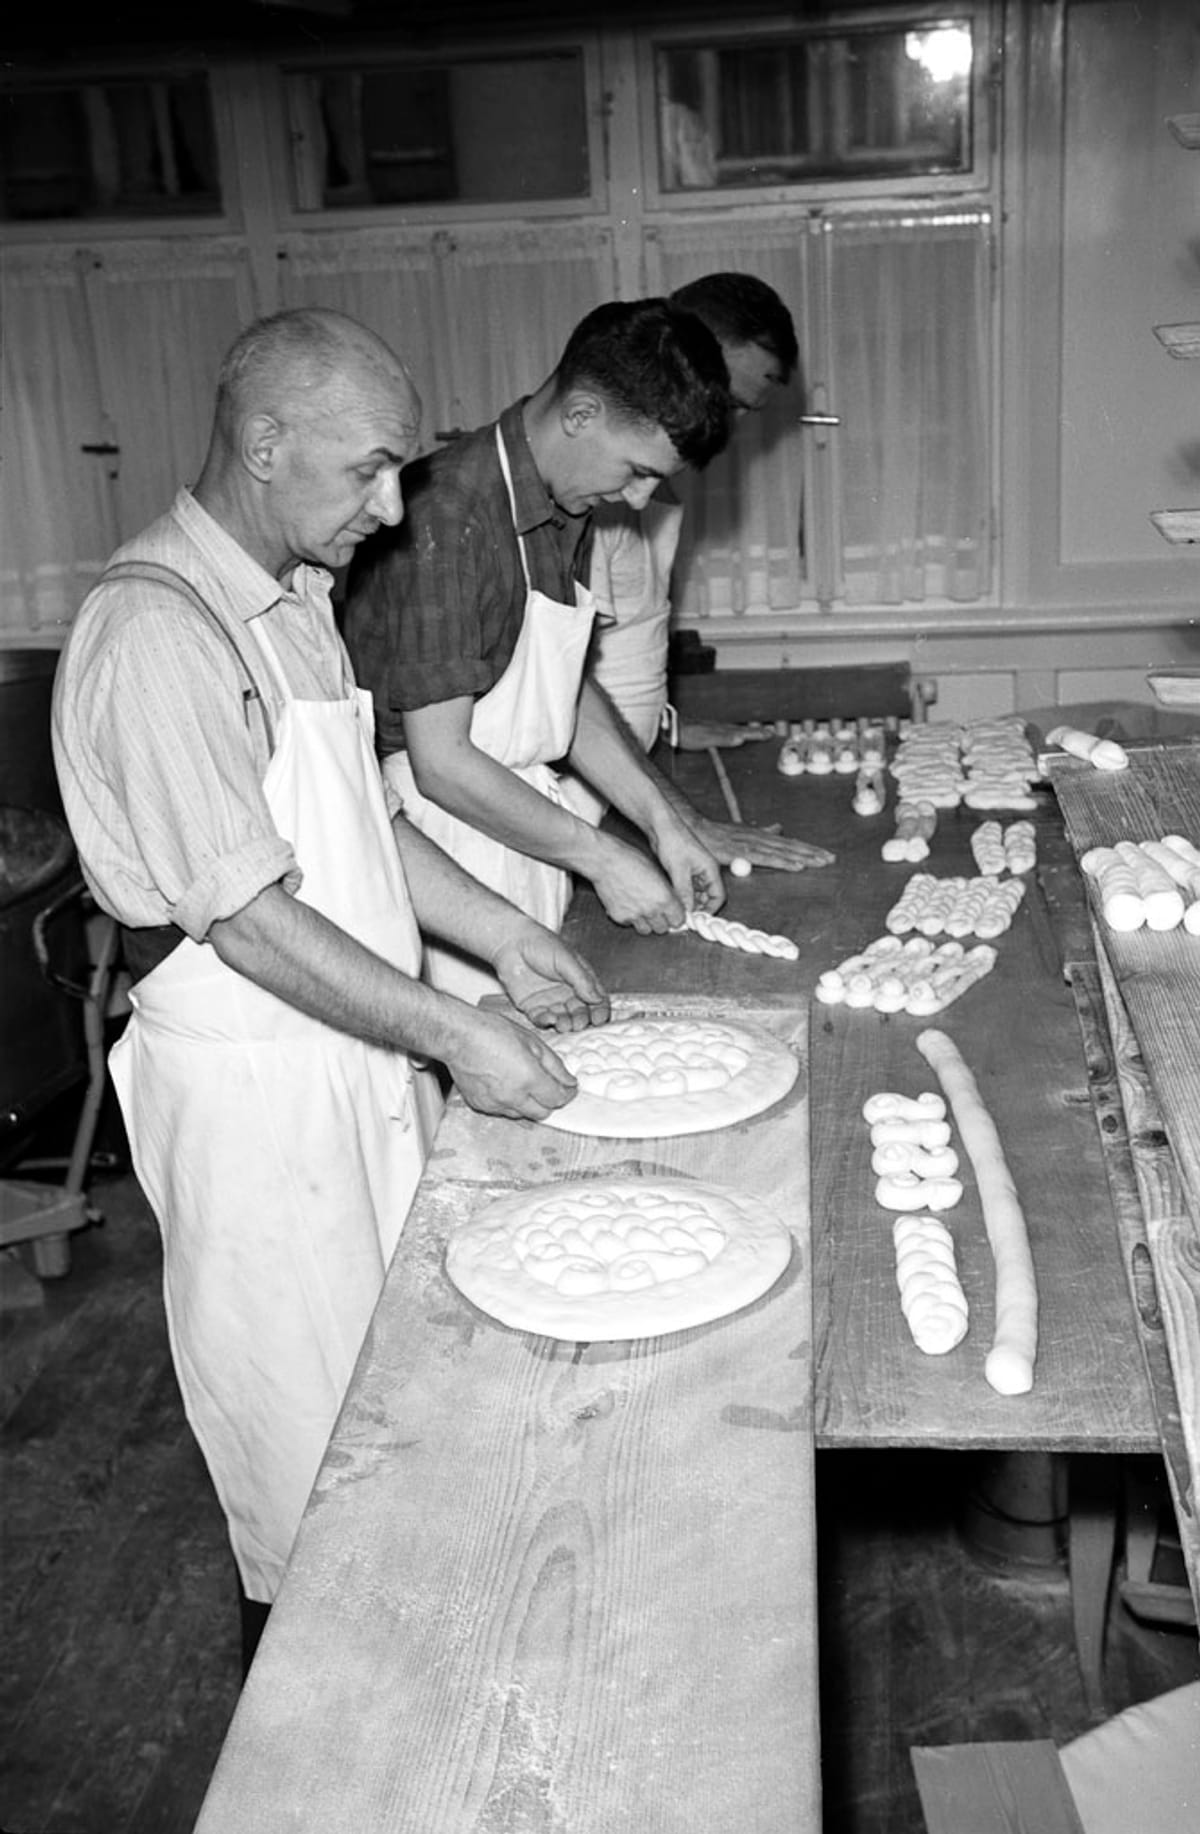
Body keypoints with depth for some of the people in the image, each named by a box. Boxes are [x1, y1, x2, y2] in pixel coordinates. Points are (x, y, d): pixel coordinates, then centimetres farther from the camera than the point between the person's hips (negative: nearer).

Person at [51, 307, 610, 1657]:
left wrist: (501, 937, 7)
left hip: (358, 1053, 9)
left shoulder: (295, 595, 8)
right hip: (252, 1079, -9)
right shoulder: (156, 631, -23)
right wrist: (456, 1034, -21)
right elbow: (249, 922, -25)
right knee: (308, 1409, 8)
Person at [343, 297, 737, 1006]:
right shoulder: (449, 517, -22)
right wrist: (603, 858, -15)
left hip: (526, 824, 8)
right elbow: (441, 761, -23)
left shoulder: (568, 509, 6)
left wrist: (663, 822, 7)